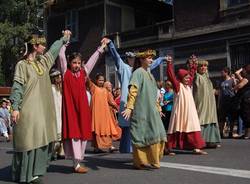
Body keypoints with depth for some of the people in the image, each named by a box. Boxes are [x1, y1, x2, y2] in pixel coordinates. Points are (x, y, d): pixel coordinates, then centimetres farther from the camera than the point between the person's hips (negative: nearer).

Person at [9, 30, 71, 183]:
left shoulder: (43, 61, 14)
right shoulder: (22, 65, -4)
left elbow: (54, 49, 31)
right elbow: (17, 87, -9)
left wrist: (64, 39, 43)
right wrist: (15, 107, -16)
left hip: (43, 109, 7)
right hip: (29, 109, -7)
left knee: (40, 139, 7)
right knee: (28, 140, -5)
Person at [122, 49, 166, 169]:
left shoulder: (149, 74, 19)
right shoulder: (138, 72, -7)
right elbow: (133, 90, -18)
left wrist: (158, 108, 26)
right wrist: (129, 107, -28)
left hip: (152, 112, 9)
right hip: (141, 111, -9)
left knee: (156, 135, 8)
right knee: (140, 135, -2)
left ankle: (151, 161, 18)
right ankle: (140, 162, 7)